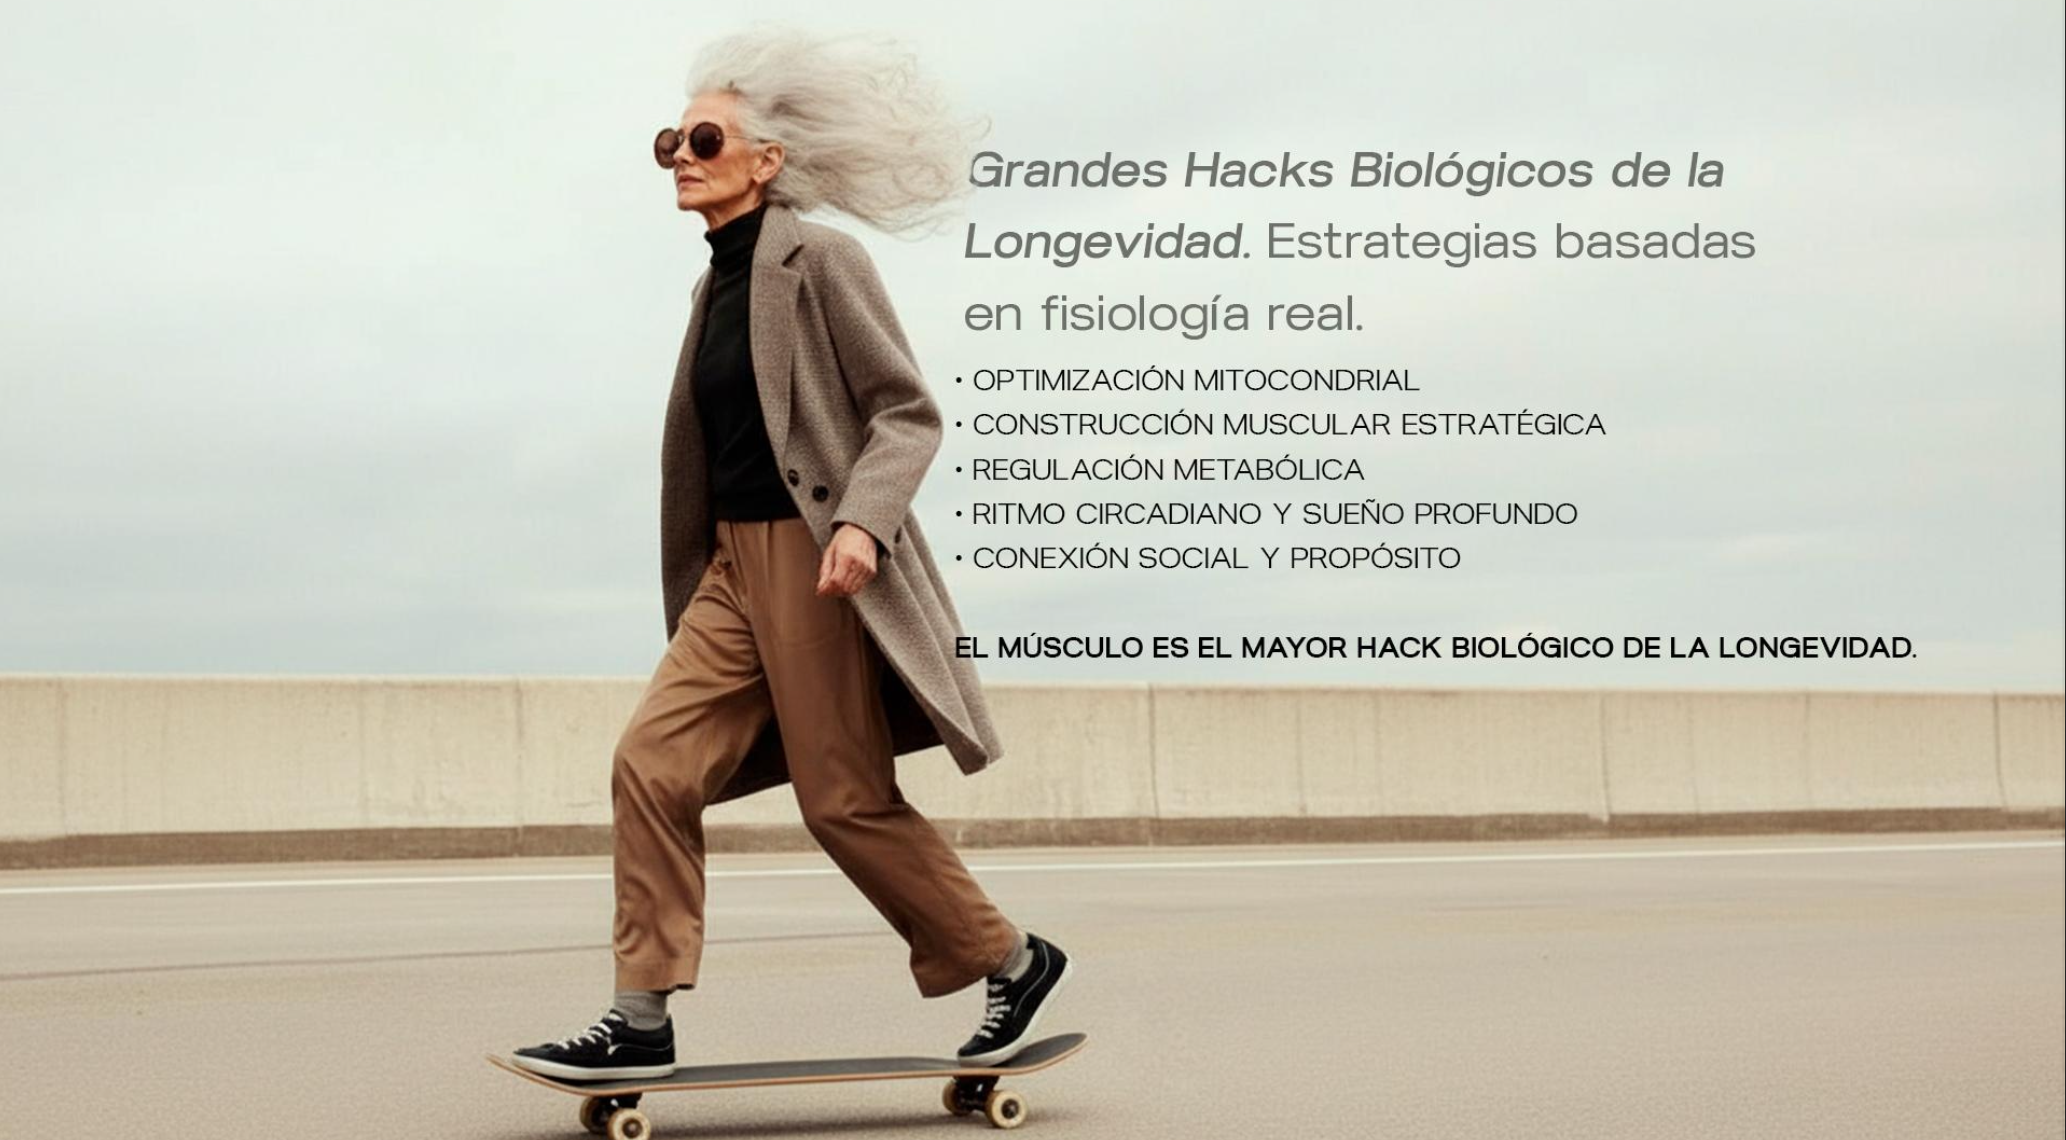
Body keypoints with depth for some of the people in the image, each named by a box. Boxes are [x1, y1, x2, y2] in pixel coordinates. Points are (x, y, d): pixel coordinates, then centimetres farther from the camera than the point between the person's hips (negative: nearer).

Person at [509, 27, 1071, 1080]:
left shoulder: (818, 259, -8)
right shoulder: (718, 282, 15)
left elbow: (907, 412, -11)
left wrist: (862, 520, -26)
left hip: (815, 563, -8)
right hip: (735, 568, 8)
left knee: (848, 801, -2)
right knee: (651, 764, -4)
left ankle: (1015, 963, 15)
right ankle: (641, 1023, 0)